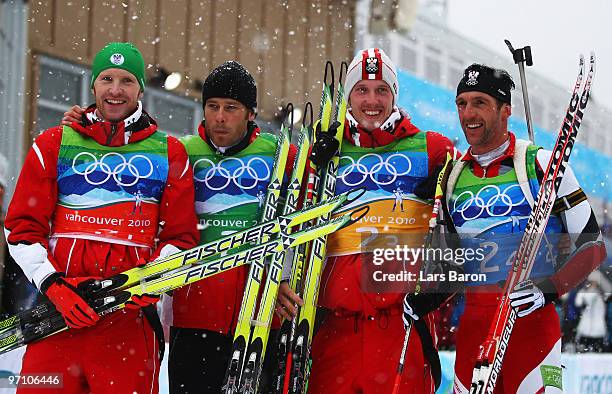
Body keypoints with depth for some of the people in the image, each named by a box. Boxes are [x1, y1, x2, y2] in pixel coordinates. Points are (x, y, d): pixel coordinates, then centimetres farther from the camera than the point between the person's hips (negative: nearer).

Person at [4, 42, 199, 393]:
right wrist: (53, 285, -7)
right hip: (59, 312, 0)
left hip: (131, 313, 0)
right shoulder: (54, 145, 12)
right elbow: (23, 228, 9)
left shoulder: (169, 153, 13)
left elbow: (181, 236, 12)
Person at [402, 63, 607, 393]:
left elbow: (593, 246, -3)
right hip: (473, 325, 5)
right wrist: (424, 299, 4)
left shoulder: (541, 164, -3)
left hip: (531, 318, -5)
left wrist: (549, 289, -18)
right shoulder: (453, 177, 13)